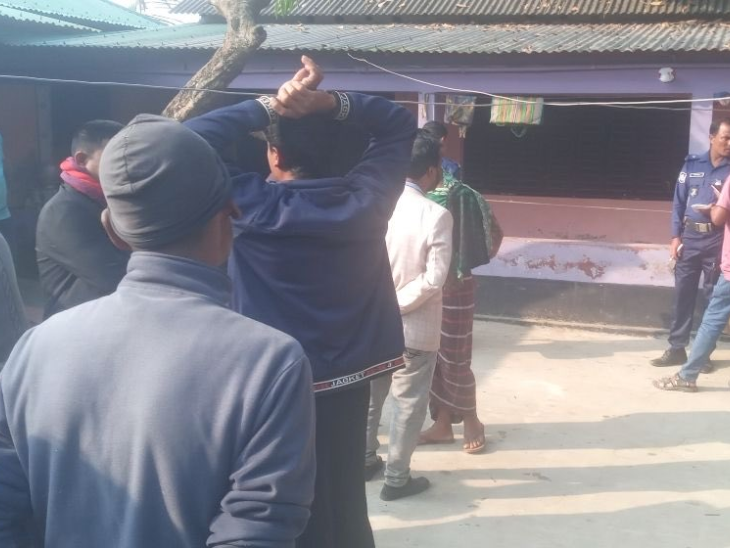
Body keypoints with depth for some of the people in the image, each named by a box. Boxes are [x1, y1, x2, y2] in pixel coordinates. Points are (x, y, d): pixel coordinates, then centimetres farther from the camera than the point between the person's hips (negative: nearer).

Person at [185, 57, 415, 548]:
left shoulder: (258, 206, -19)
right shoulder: (366, 198, -7)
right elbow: (401, 125, 6)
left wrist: (269, 105, -15)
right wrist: (332, 103, -9)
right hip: (349, 381, 5)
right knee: (345, 501, 21)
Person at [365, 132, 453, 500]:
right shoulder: (437, 216, -17)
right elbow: (433, 278, -21)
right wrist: (397, 305, -13)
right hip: (416, 327, -5)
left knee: (369, 395, 21)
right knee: (409, 402, 10)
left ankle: (363, 459, 36)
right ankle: (396, 478, 19)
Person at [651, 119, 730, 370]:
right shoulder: (692, 164, 6)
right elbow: (678, 202, 7)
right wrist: (676, 236, 2)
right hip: (689, 238, 2)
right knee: (683, 294, 5)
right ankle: (677, 348, 14)